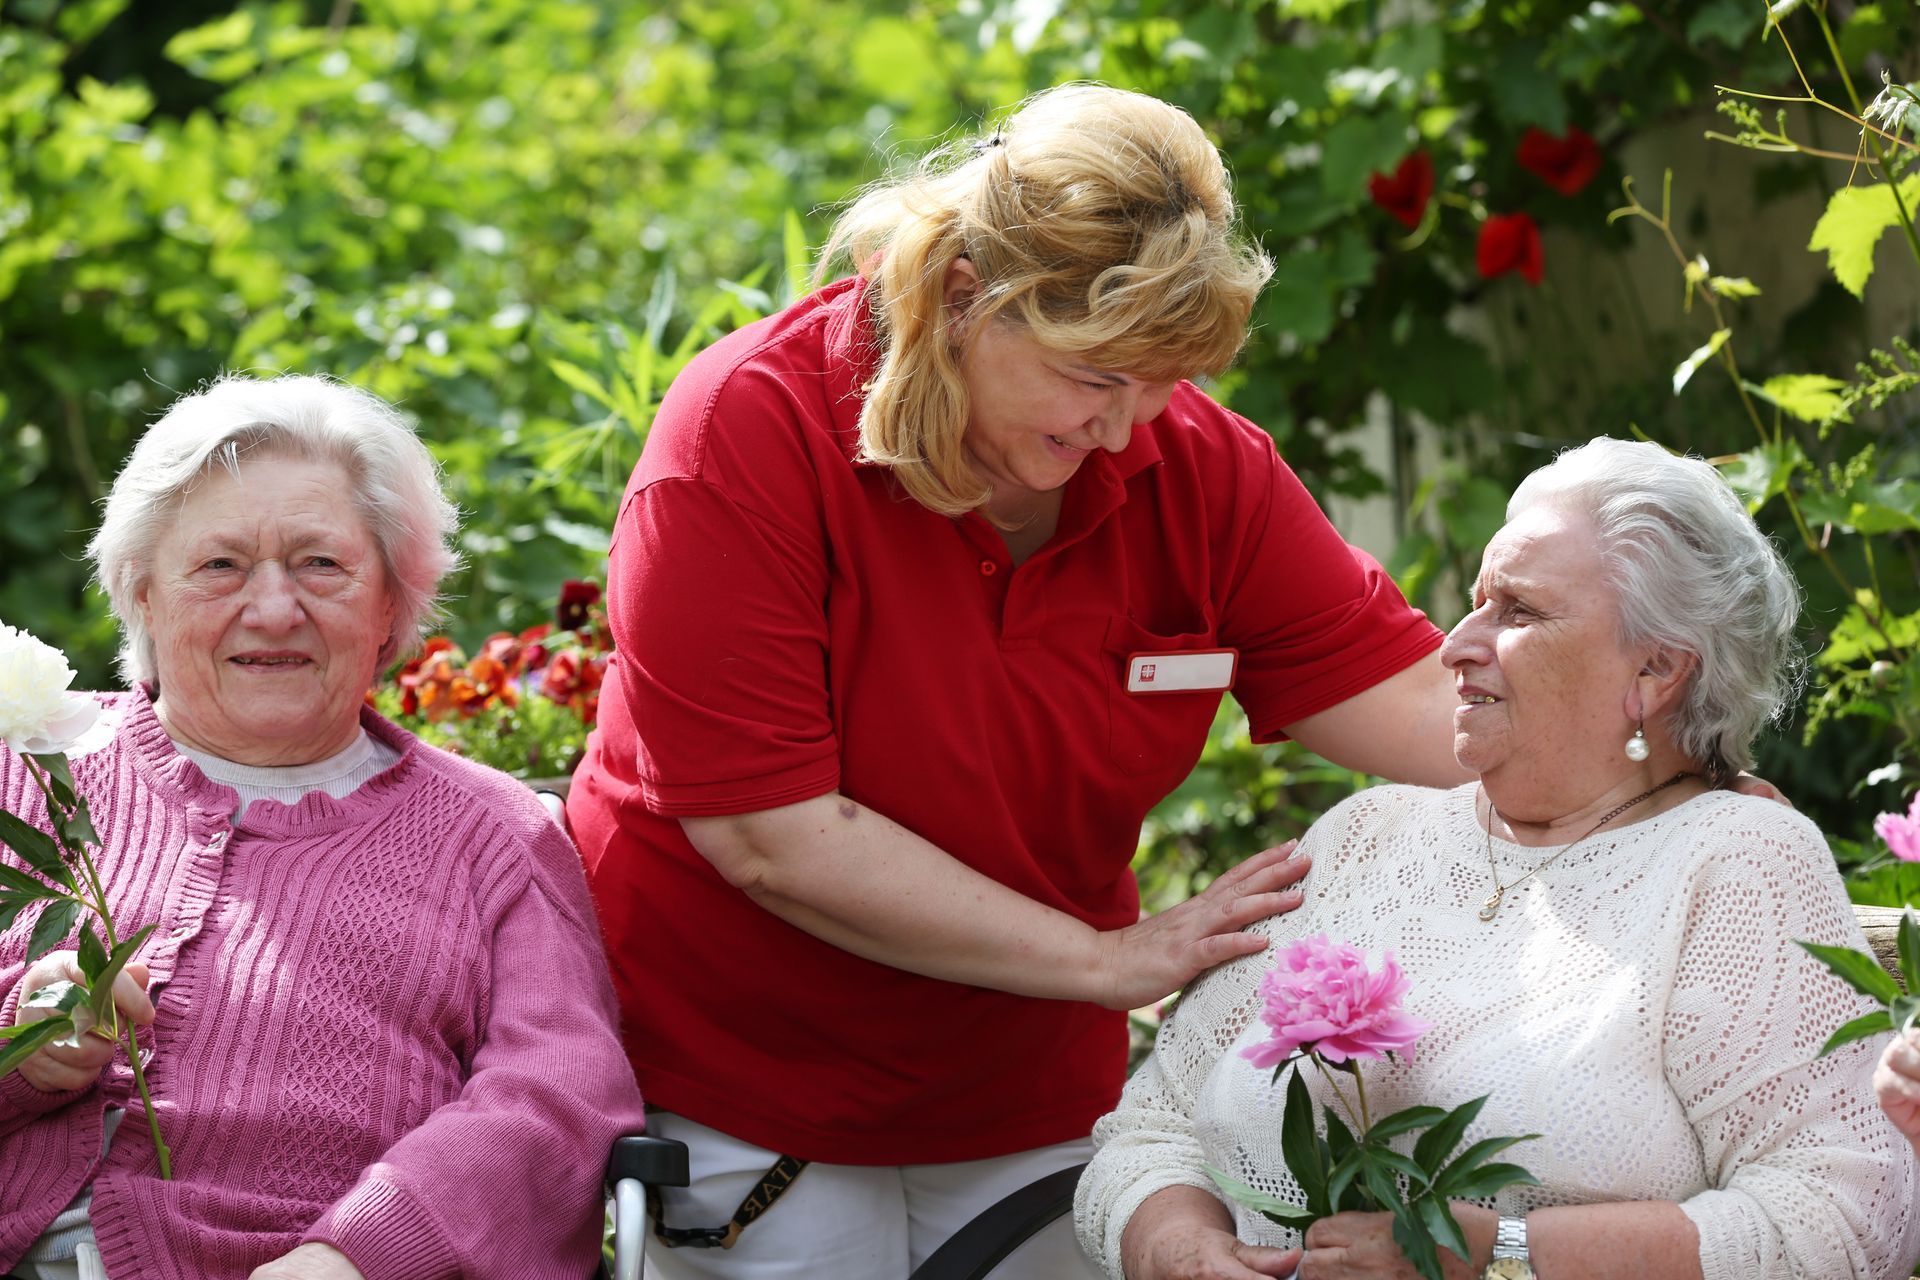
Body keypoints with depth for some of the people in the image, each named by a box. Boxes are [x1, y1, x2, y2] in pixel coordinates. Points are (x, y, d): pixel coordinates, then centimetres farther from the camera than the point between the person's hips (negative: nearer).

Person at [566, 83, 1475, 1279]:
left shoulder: (1197, 462, -7)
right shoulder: (748, 431, -21)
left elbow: (1421, 703, -9)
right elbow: (772, 839, -25)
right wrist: (1111, 958, -22)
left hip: (1026, 1107, 4)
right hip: (739, 1088, -4)